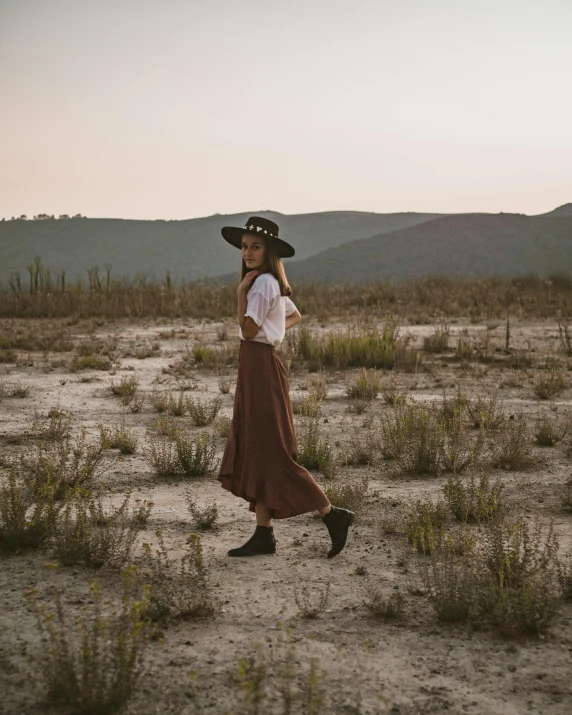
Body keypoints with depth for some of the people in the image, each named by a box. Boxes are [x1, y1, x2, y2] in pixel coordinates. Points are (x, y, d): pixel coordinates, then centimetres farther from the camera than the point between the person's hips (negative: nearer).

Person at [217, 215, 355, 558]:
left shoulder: (263, 283, -15)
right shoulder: (273, 284, 15)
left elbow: (248, 330, -21)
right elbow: (295, 316, 30)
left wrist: (241, 291, -16)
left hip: (261, 368, -10)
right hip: (254, 368, 10)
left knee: (272, 455, -6)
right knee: (254, 452, 10)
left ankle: (332, 514, 0)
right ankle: (264, 534, 13)